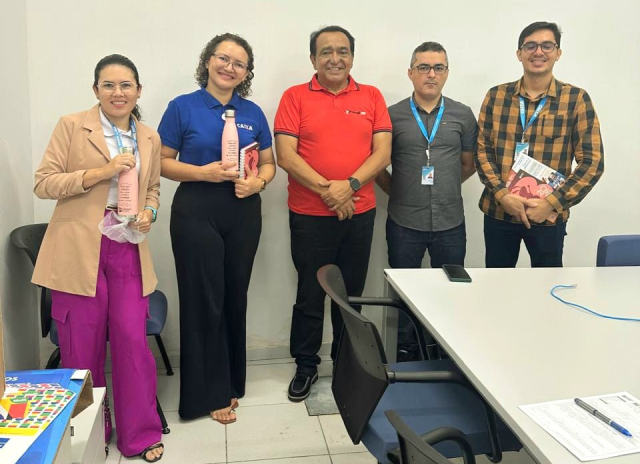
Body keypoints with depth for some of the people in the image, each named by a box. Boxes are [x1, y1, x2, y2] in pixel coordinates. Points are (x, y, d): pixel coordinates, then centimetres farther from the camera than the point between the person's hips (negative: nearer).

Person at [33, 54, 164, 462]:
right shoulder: (71, 126, 0)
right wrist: (99, 173, -15)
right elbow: (43, 183, -4)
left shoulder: (150, 138, 11)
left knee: (133, 341, 1)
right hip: (79, 251, -2)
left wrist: (149, 212, 0)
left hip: (128, 251, 3)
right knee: (83, 348, 7)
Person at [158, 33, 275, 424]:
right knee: (204, 299, 0)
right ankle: (211, 392, 14)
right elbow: (163, 162, -2)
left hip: (244, 212, 4)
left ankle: (232, 381, 28)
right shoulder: (183, 107, -2)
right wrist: (204, 172, -18)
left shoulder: (253, 112, 7)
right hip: (196, 210, -3)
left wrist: (258, 181, -10)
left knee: (236, 296, 11)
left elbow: (269, 164, 11)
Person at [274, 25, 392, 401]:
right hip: (310, 215, -2)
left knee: (351, 293, 13)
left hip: (360, 213, 2)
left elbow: (383, 152, -1)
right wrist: (326, 190, -17)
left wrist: (349, 185, -16)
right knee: (310, 295, 7)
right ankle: (306, 366, 24)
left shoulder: (372, 97, 6)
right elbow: (286, 156, -8)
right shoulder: (295, 97, 0)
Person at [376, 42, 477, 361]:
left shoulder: (462, 115, 4)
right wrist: (399, 192, 3)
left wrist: (444, 187, 8)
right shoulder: (392, 115, 0)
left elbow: (469, 164, 13)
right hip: (404, 223, -1)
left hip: (450, 223, 1)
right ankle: (406, 356, 27)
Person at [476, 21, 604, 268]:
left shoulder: (576, 99, -2)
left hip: (548, 215, -1)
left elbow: (592, 161, -4)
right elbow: (482, 150, 1)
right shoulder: (496, 96, 3)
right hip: (498, 211, 2)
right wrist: (502, 195, -13)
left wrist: (552, 203, -14)